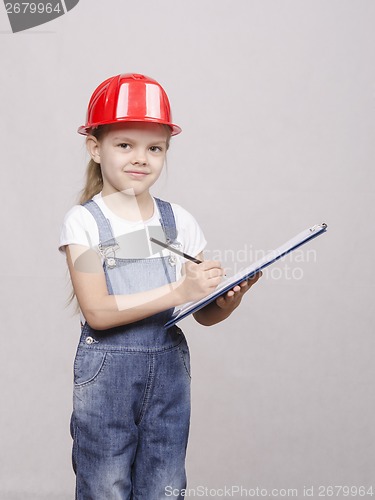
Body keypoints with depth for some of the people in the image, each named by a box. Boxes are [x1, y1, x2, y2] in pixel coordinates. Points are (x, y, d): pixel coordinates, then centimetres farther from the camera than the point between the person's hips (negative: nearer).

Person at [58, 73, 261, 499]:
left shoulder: (179, 221, 4)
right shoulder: (83, 221, -7)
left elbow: (205, 315, 6)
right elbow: (97, 312, -17)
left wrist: (232, 297, -16)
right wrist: (178, 291, -23)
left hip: (169, 367, 4)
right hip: (106, 371, -3)